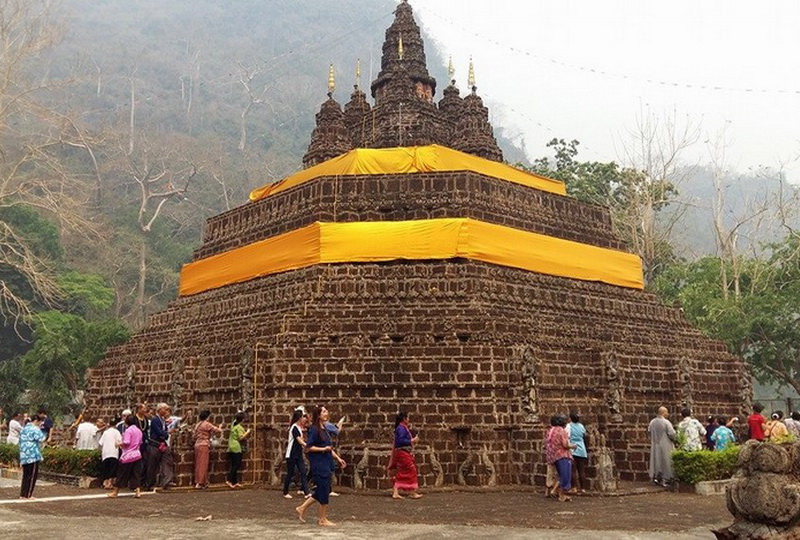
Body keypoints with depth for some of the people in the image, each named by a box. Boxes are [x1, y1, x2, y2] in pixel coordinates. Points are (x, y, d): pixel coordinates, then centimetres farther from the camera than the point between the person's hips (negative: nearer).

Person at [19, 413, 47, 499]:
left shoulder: (24, 429, 17)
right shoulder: (35, 429, -10)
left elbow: (21, 441, 23)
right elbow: (42, 439, -17)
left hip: (24, 456, 8)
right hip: (33, 456, -8)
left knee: (26, 475, 14)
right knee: (32, 475, -1)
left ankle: (22, 494, 15)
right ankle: (28, 495, -1)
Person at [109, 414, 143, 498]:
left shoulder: (128, 430, -12)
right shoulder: (139, 431, 10)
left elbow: (126, 442, -19)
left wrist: (120, 444, -3)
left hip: (127, 456, -6)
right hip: (137, 455, 6)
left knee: (121, 474, 5)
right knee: (136, 474, 7)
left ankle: (115, 492, 15)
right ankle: (138, 491, -2)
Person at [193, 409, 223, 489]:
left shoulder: (197, 425, 15)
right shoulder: (207, 424, -10)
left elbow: (195, 436, 19)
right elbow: (217, 431, -12)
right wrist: (220, 428, 10)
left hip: (197, 445, 8)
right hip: (204, 445, -8)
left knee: (198, 464, 11)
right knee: (203, 464, -5)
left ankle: (197, 482, 13)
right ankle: (200, 483, -6)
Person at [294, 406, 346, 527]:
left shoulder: (324, 429, 13)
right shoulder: (314, 429, -13)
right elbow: (308, 447, -16)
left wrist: (338, 458, 16)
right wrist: (323, 449, -21)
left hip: (325, 464, 9)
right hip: (318, 464, -9)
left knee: (322, 491, 13)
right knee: (324, 491, -2)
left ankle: (302, 508, 24)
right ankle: (323, 519, 10)